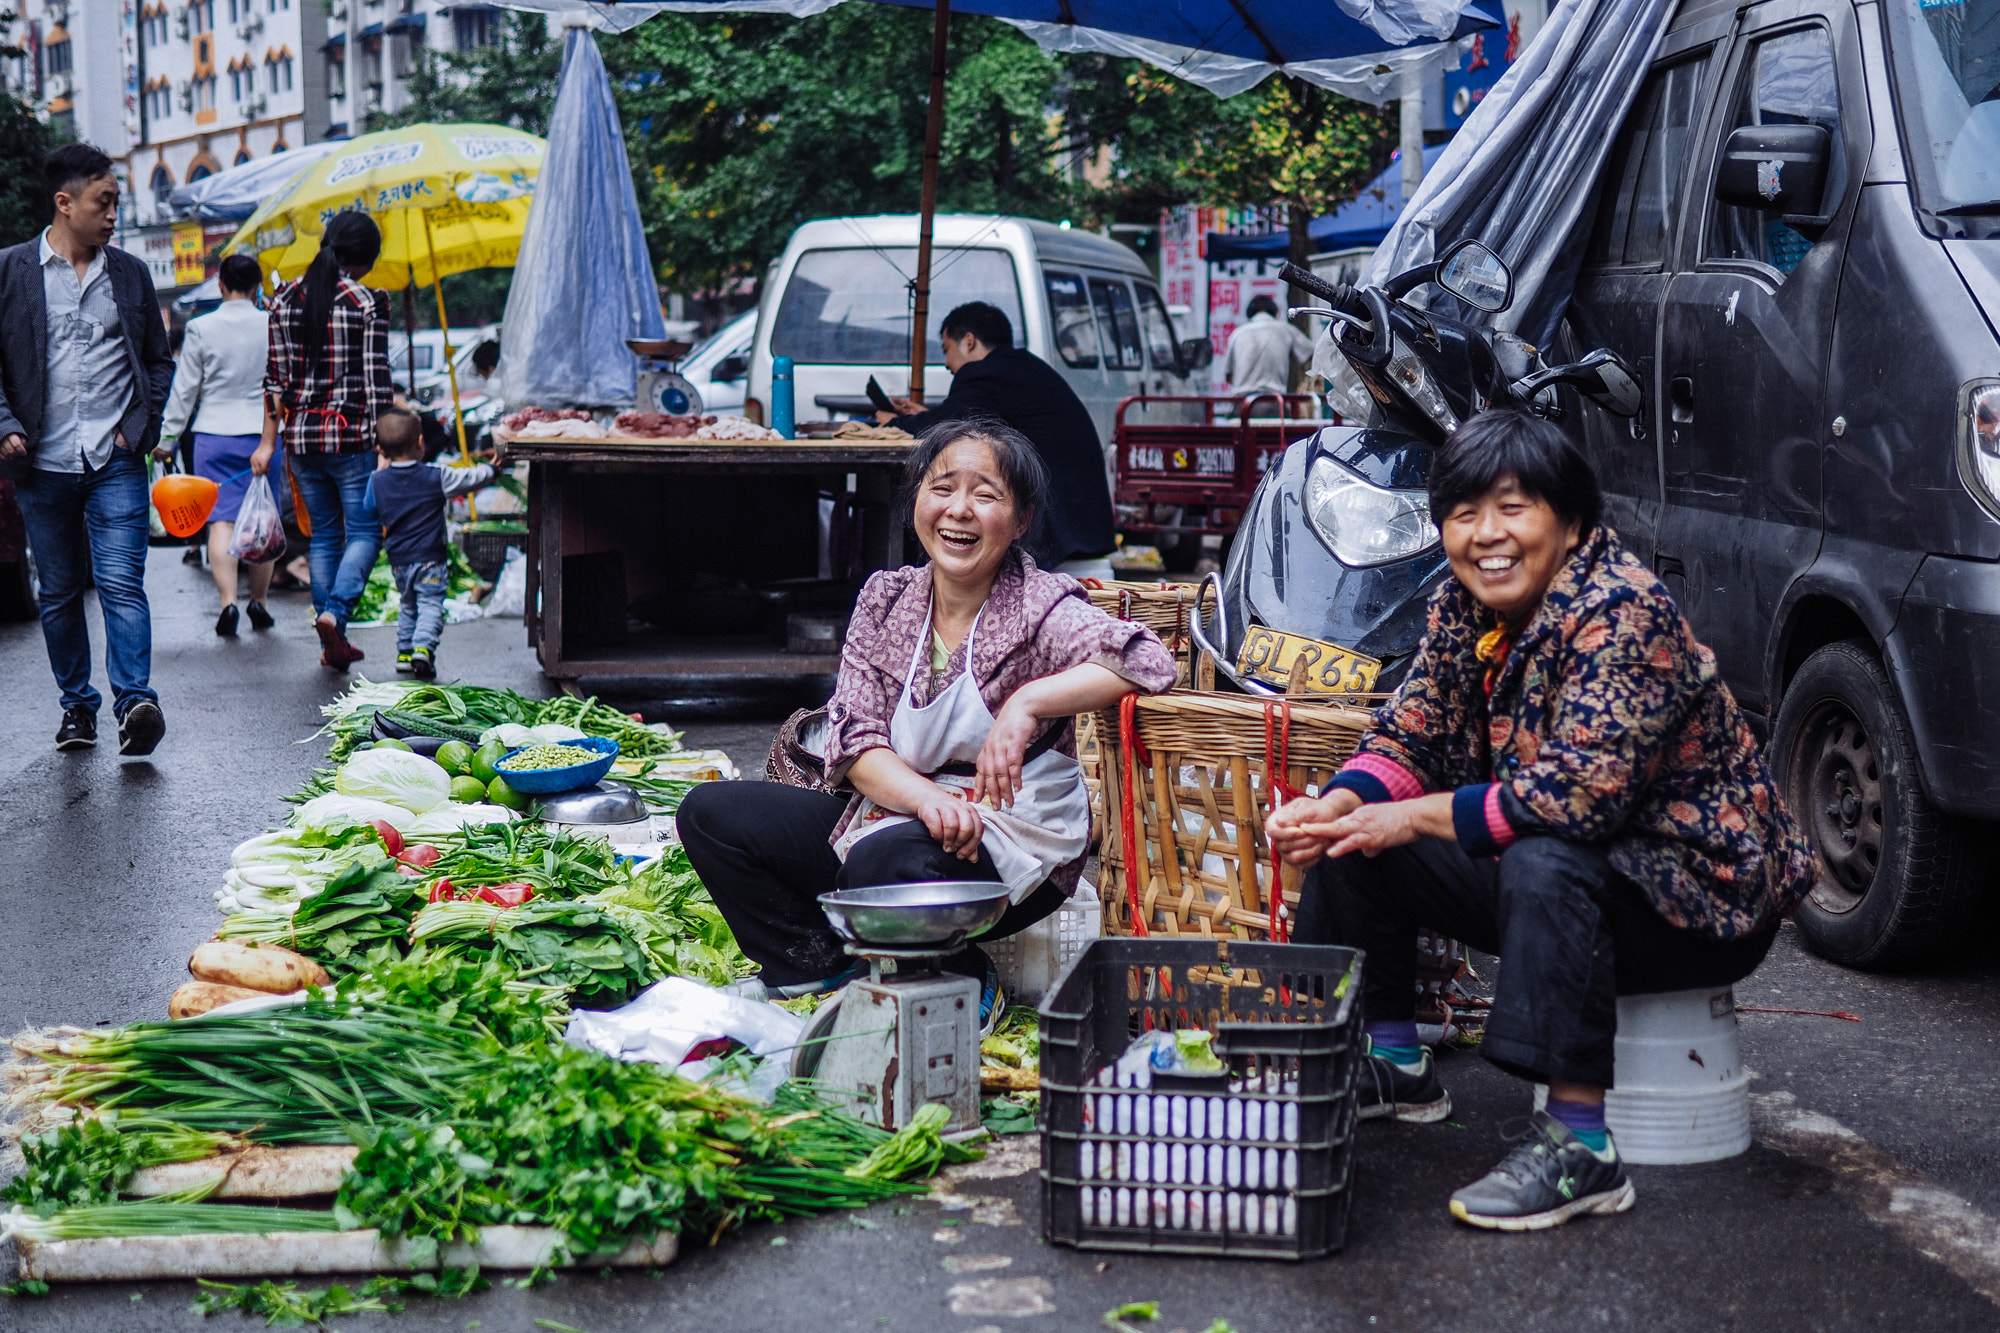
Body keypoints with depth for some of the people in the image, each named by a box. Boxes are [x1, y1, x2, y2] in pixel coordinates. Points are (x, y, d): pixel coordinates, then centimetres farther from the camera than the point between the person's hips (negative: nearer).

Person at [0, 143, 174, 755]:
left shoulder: (130, 274, 10)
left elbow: (159, 360, 17)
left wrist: (142, 423, 3)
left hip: (116, 460, 0)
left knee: (121, 583, -13)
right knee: (59, 593, 9)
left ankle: (135, 702, -18)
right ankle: (77, 705, 20)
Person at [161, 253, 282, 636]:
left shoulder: (201, 328, -3)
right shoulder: (273, 326, -1)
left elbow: (185, 388, 0)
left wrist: (168, 435, 8)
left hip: (214, 433, -1)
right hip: (264, 433, 1)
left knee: (222, 519, -2)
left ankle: (228, 600, -15)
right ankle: (258, 601, 13)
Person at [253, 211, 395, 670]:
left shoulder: (286, 299, 5)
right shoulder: (368, 303, -9)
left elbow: (276, 377, 7)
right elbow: (376, 381, -10)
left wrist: (268, 442, 12)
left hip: (301, 435, 5)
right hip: (352, 436, -5)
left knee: (324, 534, 14)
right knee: (364, 531, 5)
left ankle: (333, 643, 14)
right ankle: (335, 612, -18)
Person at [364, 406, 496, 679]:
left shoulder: (378, 481, -1)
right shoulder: (436, 477, -9)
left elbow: (369, 511, 14)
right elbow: (472, 478, 0)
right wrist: (489, 469, 23)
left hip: (398, 561, 4)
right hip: (430, 559, -4)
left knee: (409, 605, 20)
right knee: (430, 605, -5)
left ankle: (404, 652, 17)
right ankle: (423, 648, -25)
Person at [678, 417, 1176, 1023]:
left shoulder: (1041, 606, -10)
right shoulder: (885, 598, 4)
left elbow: (1148, 662, -25)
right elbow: (854, 740, -4)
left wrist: (1028, 702, -33)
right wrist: (926, 798, -24)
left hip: (1009, 848, -6)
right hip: (891, 812, 6)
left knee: (884, 862, -36)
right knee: (710, 812, -3)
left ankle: (968, 986, -6)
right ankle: (827, 972, 1)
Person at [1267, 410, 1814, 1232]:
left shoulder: (1624, 614, -25)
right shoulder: (1463, 605, 0)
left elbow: (1577, 795, -33)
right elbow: (1408, 738, 4)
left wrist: (1414, 819, -24)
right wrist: (1335, 808, -18)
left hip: (1697, 897, -9)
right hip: (1532, 869, 9)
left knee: (1545, 864, -38)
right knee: (1353, 839, 2)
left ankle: (1580, 1144, -34)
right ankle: (1393, 1061, 16)